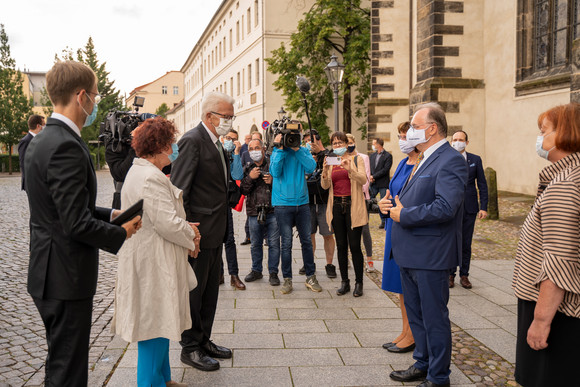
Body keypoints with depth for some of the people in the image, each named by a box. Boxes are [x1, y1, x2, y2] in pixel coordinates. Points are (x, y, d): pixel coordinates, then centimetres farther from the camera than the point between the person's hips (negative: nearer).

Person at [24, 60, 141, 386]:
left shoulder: (42, 141, 10)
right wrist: (121, 233, -10)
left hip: (49, 273, 10)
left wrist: (110, 214, 9)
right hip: (66, 277, -10)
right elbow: (77, 224, -25)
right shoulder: (66, 146, -23)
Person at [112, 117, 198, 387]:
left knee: (160, 321, 20)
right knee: (155, 323, 0)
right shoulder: (151, 178, -22)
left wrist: (185, 227, 8)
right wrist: (191, 237, -7)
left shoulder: (138, 171, 13)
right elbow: (167, 223, -25)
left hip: (150, 259, 11)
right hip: (153, 263, -11)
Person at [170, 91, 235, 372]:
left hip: (215, 232, 9)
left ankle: (203, 341, 30)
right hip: (199, 232, -9)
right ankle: (190, 348, 18)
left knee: (210, 291, 17)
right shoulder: (192, 141, -15)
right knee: (194, 291, 4)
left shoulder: (216, 144, 14)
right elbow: (178, 191, -20)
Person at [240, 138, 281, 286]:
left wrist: (272, 182, -14)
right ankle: (256, 270, 26)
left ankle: (273, 272, 11)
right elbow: (243, 190, 3)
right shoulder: (247, 169, 12)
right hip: (254, 212, 3)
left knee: (274, 243, 0)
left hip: (272, 211, -2)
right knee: (255, 244, 12)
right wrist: (250, 178, -12)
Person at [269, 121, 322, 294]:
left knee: (306, 241, 8)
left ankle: (311, 277, 20)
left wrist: (297, 149, -14)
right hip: (283, 203, -2)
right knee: (286, 243, 1)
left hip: (302, 202, 3)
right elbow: (275, 172, -14)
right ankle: (287, 279, 11)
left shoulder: (303, 151, 7)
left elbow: (311, 168, -10)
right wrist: (280, 148, -15)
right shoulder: (277, 151, 1)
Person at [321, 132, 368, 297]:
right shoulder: (330, 162, 12)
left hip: (352, 206, -3)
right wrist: (325, 170, -17)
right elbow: (325, 186, 2)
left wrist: (350, 169, -27)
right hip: (336, 206, 3)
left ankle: (358, 283, 6)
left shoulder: (356, 159, 4)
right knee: (341, 246, 6)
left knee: (354, 245, -5)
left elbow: (363, 180, -11)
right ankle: (344, 282, 15)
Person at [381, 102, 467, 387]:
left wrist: (403, 215, -19)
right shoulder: (424, 158, 14)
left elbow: (445, 208, -29)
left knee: (434, 318, 5)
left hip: (430, 255, -10)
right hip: (409, 253, 10)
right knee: (415, 315, 21)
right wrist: (391, 203, 1)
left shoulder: (450, 161, -17)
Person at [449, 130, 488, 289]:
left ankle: (464, 275, 17)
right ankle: (450, 274, 15)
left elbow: (482, 185, 5)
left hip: (469, 208, 1)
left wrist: (483, 207, -1)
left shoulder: (475, 160, 4)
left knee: (466, 244, 7)